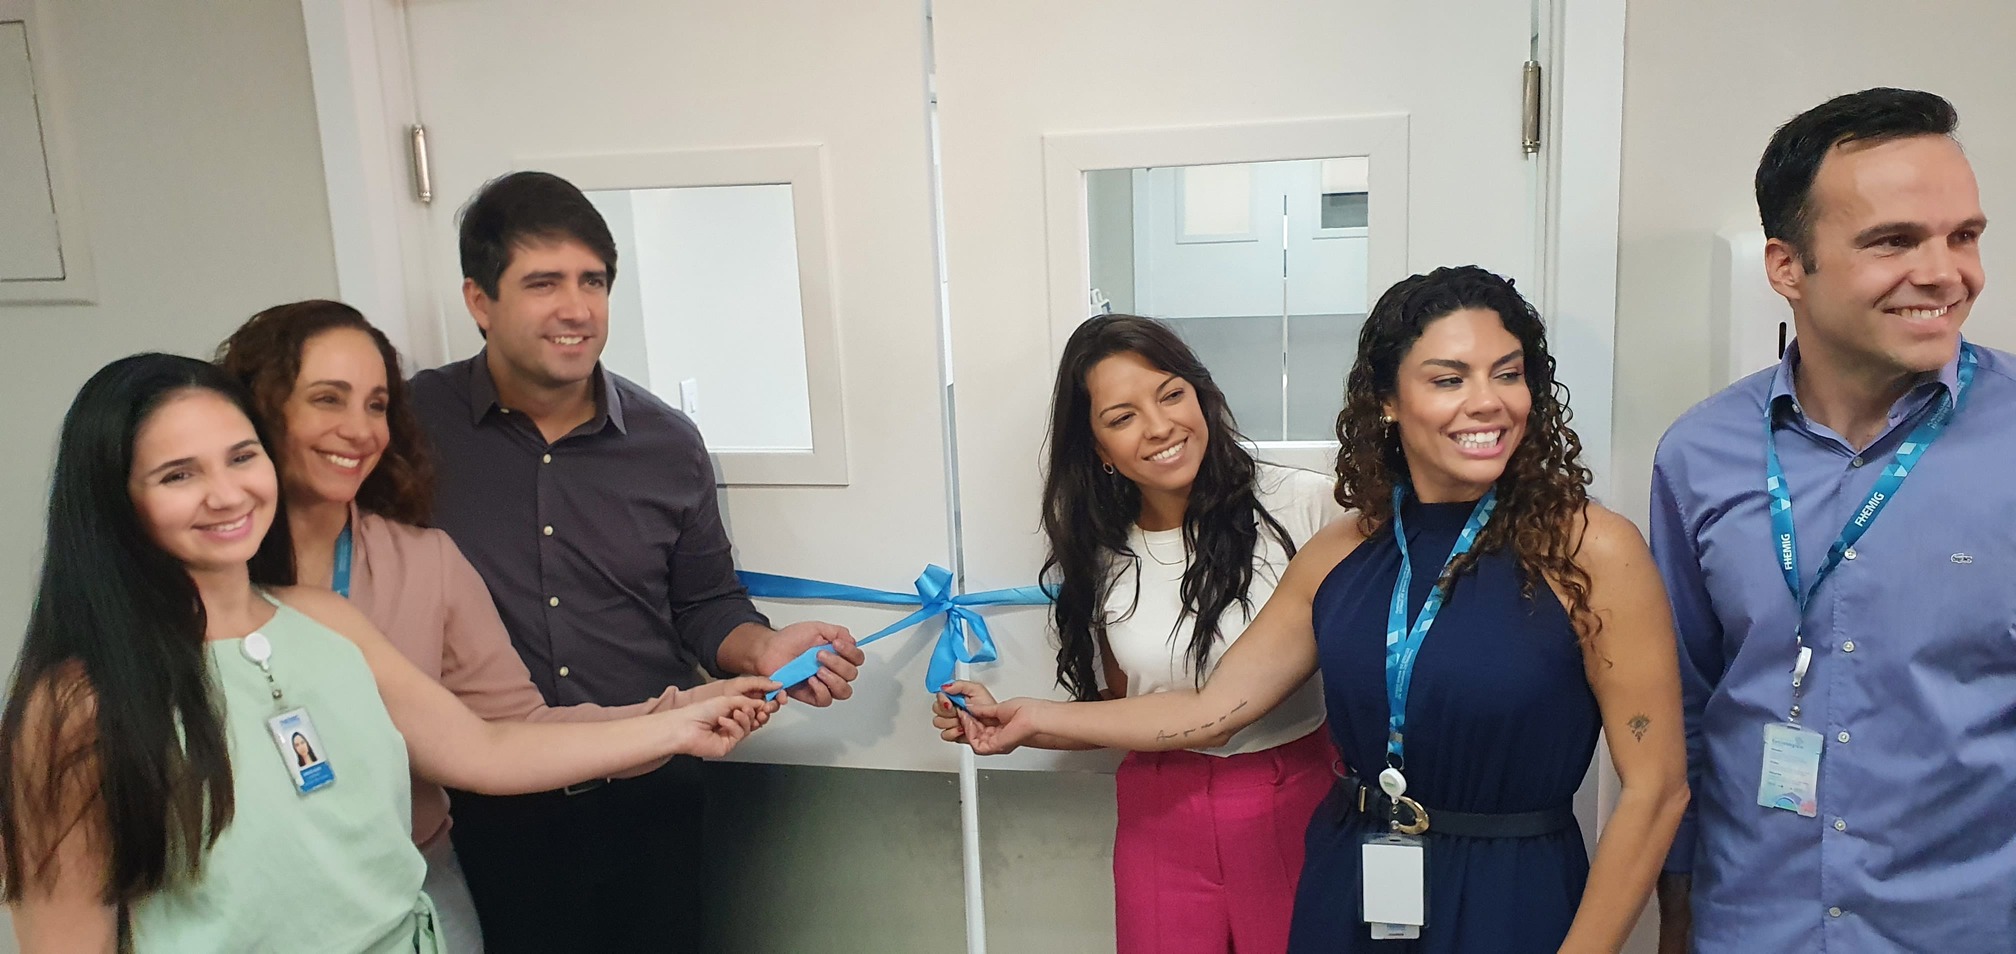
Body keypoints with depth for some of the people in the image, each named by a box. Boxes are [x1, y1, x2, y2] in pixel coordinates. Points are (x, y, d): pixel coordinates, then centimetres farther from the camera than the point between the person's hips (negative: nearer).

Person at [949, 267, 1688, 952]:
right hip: (1347, 889, 4)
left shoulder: (1592, 551, -14)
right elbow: (1210, 710, 3)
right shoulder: (1338, 554, -1)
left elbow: (1655, 788, -12)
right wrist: (1032, 719, 4)